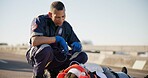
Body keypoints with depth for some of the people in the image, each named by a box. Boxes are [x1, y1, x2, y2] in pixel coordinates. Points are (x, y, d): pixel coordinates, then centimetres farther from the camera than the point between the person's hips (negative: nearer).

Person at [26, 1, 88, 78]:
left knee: (82, 56, -9)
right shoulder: (40, 20, -13)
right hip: (36, 55, -5)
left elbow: (76, 42, 12)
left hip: (56, 58, 5)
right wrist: (57, 38, -27)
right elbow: (34, 41, -30)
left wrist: (76, 45, -14)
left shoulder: (66, 26, 4)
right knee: (46, 48, -40)